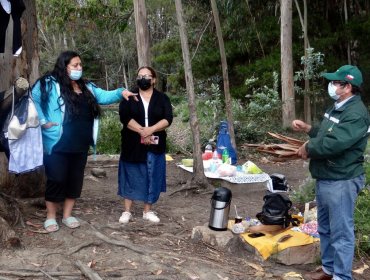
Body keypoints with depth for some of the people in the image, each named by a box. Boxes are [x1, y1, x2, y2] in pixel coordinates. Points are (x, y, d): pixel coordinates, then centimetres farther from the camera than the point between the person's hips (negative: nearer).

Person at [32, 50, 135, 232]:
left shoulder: (86, 87, 12)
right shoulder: (49, 84, -8)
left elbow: (104, 96, 12)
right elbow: (33, 100, -12)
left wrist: (121, 93, -5)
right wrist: (43, 121, -15)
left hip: (80, 146, 6)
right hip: (58, 145, -6)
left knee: (75, 180, 11)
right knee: (57, 180, 1)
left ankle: (67, 215, 26)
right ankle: (50, 217, 17)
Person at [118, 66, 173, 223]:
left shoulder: (162, 98, 6)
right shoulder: (129, 97, 4)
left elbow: (168, 119, -7)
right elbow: (124, 117, -11)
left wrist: (151, 129, -22)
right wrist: (142, 131, -22)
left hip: (154, 146, 1)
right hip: (133, 145, -1)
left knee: (152, 177, 6)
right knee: (131, 176, 3)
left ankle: (148, 211, 17)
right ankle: (127, 211, 12)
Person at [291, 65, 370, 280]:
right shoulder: (338, 107, 13)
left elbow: (333, 144, -30)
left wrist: (308, 148, -15)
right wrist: (308, 128, 13)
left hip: (341, 182, -11)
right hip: (325, 179, 11)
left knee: (341, 232, 0)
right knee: (325, 228, 20)